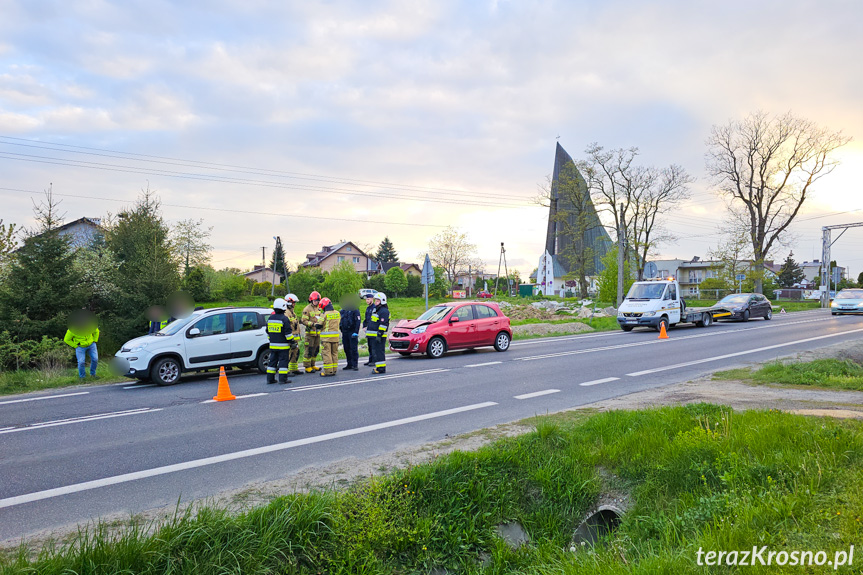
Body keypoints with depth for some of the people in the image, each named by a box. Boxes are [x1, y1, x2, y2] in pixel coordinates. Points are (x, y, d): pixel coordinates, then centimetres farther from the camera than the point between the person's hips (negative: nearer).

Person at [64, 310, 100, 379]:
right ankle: (81, 377, 7)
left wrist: (95, 341, 5)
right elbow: (66, 340, -5)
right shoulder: (72, 329, -20)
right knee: (81, 362, -12)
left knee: (95, 359, -7)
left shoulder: (90, 324, -13)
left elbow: (96, 331, 10)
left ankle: (92, 374, 14)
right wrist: (75, 346, -7)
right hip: (80, 347, -2)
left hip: (91, 345, 2)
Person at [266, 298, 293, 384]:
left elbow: (268, 332, 17)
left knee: (273, 361, 12)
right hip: (283, 345, -6)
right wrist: (292, 341, -7)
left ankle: (270, 378, 15)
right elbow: (288, 333, -15)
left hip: (273, 345, 6)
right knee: (283, 361, -2)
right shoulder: (285, 319, -13)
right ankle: (283, 379, -3)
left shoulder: (270, 318, 9)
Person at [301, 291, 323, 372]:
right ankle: (307, 367, 0)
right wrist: (313, 324, -23)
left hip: (317, 332, 8)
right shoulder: (307, 309, -9)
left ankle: (312, 365, 22)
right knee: (309, 350, -6)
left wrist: (320, 324, 9)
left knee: (316, 350, 12)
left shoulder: (318, 309, 17)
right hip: (310, 332, -8)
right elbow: (304, 320, -15)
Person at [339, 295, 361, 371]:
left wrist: (356, 332, -18)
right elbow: (341, 321, 23)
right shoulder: (343, 310, 13)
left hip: (352, 333, -7)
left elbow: (357, 321, -12)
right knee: (346, 349, 10)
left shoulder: (355, 310, -7)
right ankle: (349, 364, 18)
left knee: (353, 349, -6)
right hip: (345, 333, 7)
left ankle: (355, 365, -2)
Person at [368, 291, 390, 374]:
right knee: (375, 351, 14)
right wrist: (368, 333, 26)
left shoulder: (384, 311, -13)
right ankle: (378, 367, 21)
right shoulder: (376, 310, 20)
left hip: (380, 336, -11)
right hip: (375, 335, 11)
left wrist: (379, 334, -25)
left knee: (379, 351, -10)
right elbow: (372, 323, 26)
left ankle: (381, 368, -8)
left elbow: (383, 324, -20)